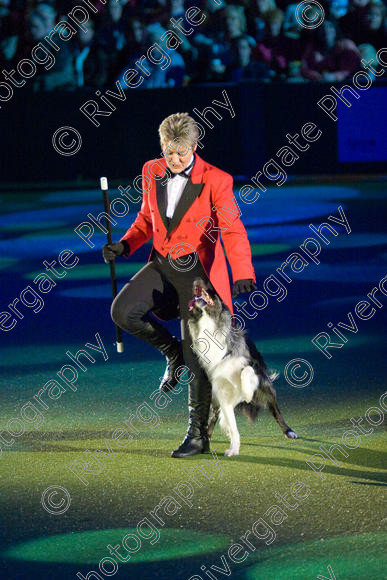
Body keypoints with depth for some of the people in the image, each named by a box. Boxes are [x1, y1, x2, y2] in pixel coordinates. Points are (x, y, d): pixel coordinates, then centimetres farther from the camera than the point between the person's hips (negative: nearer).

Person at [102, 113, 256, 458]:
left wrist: (243, 274, -34)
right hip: (162, 265, 5)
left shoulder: (215, 180, -13)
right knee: (123, 311, -20)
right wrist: (125, 245, -2)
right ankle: (173, 352, 8)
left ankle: (198, 435, 7)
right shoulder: (152, 173, 2)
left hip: (197, 271, -5)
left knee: (197, 356, -4)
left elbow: (233, 230, -19)